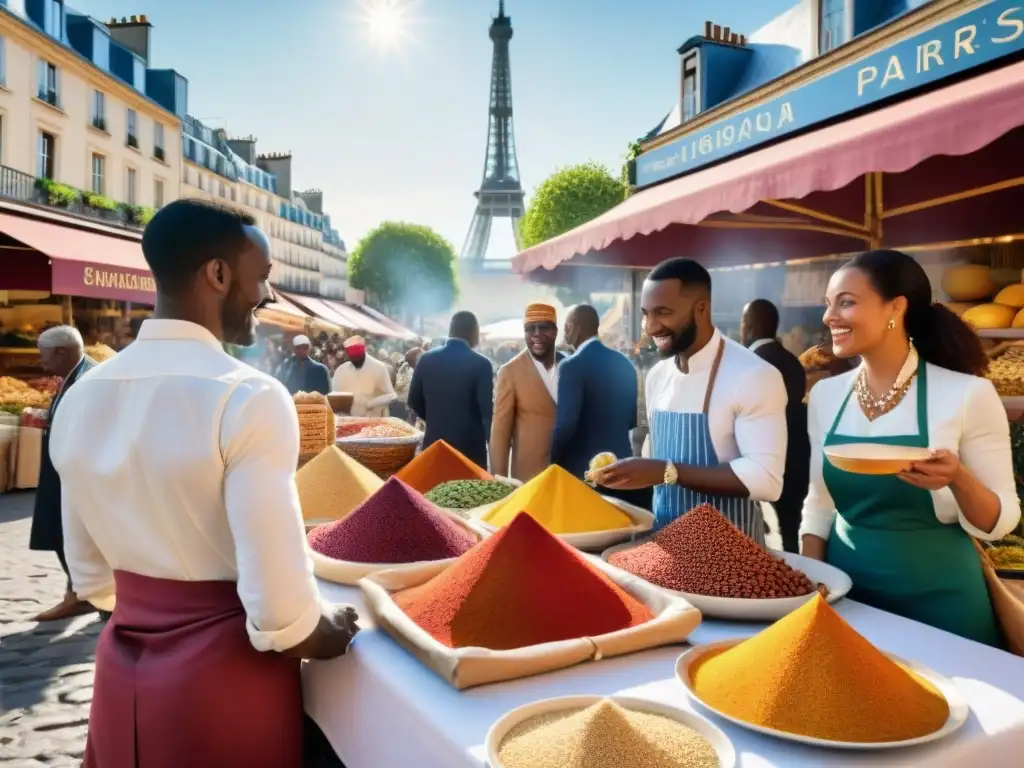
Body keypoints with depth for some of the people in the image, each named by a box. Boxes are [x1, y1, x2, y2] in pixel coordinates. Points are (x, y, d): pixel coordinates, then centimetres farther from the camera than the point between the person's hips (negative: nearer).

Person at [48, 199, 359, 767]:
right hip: (226, 674, -6)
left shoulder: (80, 398, -1)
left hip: (122, 667, 6)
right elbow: (278, 603, -25)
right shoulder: (248, 398, -23)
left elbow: (91, 577, 8)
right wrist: (330, 635, -6)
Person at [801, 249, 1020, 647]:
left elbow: (997, 523, -8)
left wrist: (958, 479, -26)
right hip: (845, 593, 4)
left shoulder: (968, 394, -12)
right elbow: (818, 505, 7)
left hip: (937, 601, -3)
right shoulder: (824, 395, 0)